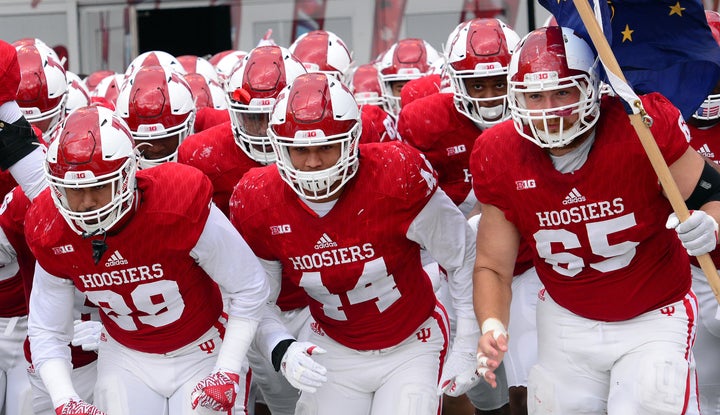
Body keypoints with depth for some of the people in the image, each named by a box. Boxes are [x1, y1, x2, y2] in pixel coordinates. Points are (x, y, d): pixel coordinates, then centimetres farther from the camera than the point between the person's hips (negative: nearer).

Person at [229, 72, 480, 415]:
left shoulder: (396, 177, -26)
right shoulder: (258, 204, -16)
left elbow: (463, 257, -12)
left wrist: (467, 350, -8)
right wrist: (281, 351, -21)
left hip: (411, 346, -2)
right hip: (334, 351, 3)